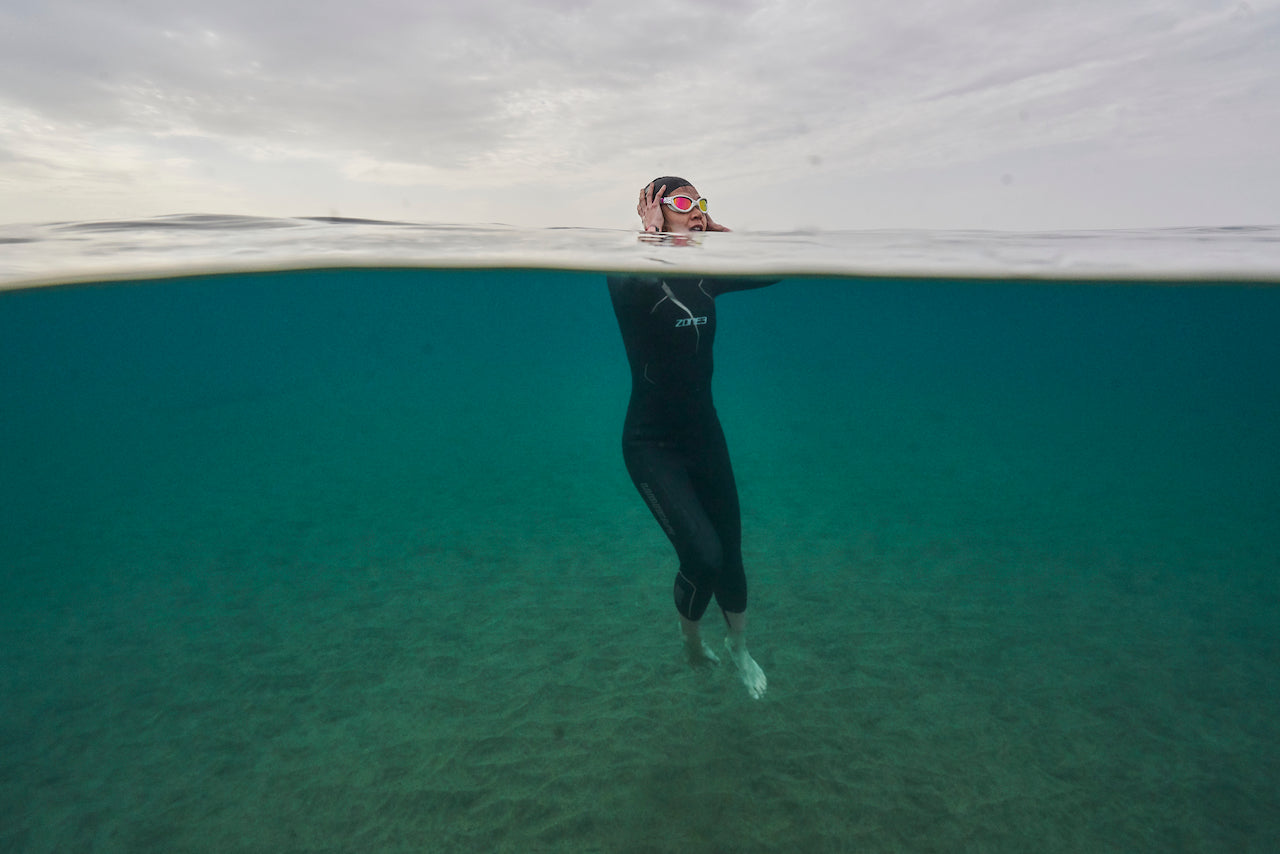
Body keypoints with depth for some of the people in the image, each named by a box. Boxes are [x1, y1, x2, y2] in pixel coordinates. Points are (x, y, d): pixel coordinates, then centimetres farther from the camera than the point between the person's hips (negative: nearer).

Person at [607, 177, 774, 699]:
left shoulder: (704, 278, 1)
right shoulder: (631, 277, -15)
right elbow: (641, 285, -39)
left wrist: (717, 230, -3)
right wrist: (651, 231, -21)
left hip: (704, 433, 5)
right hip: (652, 444, -5)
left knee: (730, 552, 13)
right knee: (703, 554, -16)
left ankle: (739, 647, 41)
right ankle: (691, 642, 19)